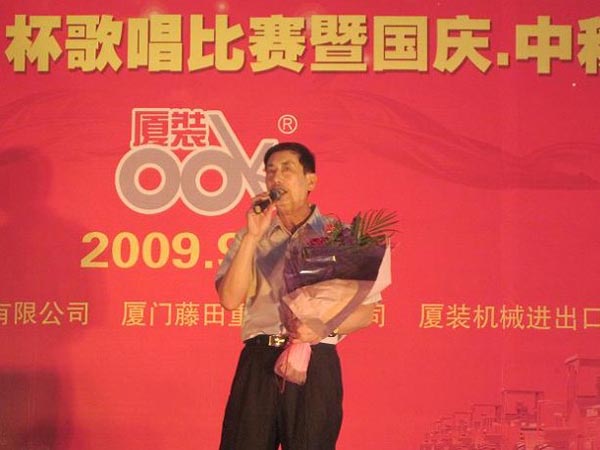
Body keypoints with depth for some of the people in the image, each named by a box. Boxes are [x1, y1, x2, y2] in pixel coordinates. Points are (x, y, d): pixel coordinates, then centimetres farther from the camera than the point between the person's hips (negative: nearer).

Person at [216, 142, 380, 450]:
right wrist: (253, 236, -7)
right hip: (259, 362, 2)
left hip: (316, 363, -1)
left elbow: (365, 313, 5)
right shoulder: (249, 237, 12)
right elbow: (229, 299, -3)